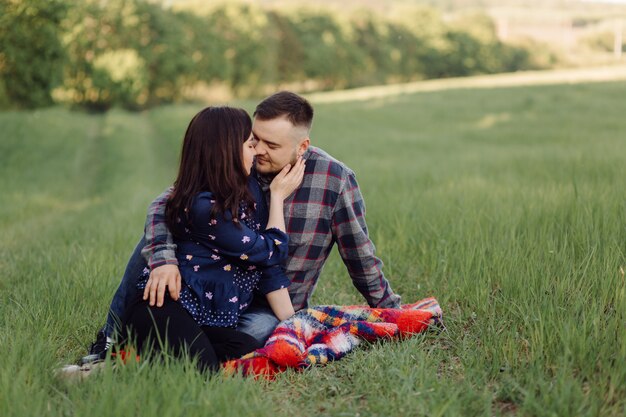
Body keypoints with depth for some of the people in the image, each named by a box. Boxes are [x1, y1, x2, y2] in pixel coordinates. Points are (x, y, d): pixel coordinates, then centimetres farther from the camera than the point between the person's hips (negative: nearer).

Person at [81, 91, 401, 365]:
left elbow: (361, 257, -3)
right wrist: (163, 260, -33)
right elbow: (165, 205, -14)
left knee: (259, 330, -37)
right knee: (157, 240, -19)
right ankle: (111, 340, -8)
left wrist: (392, 312, 5)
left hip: (272, 306, -2)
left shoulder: (335, 180, -14)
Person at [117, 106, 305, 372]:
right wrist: (278, 196, 6)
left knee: (248, 351, -23)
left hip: (206, 321, 9)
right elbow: (271, 252, -7)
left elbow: (268, 262, 10)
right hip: (164, 311, -9)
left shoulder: (248, 190, 11)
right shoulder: (202, 206, -16)